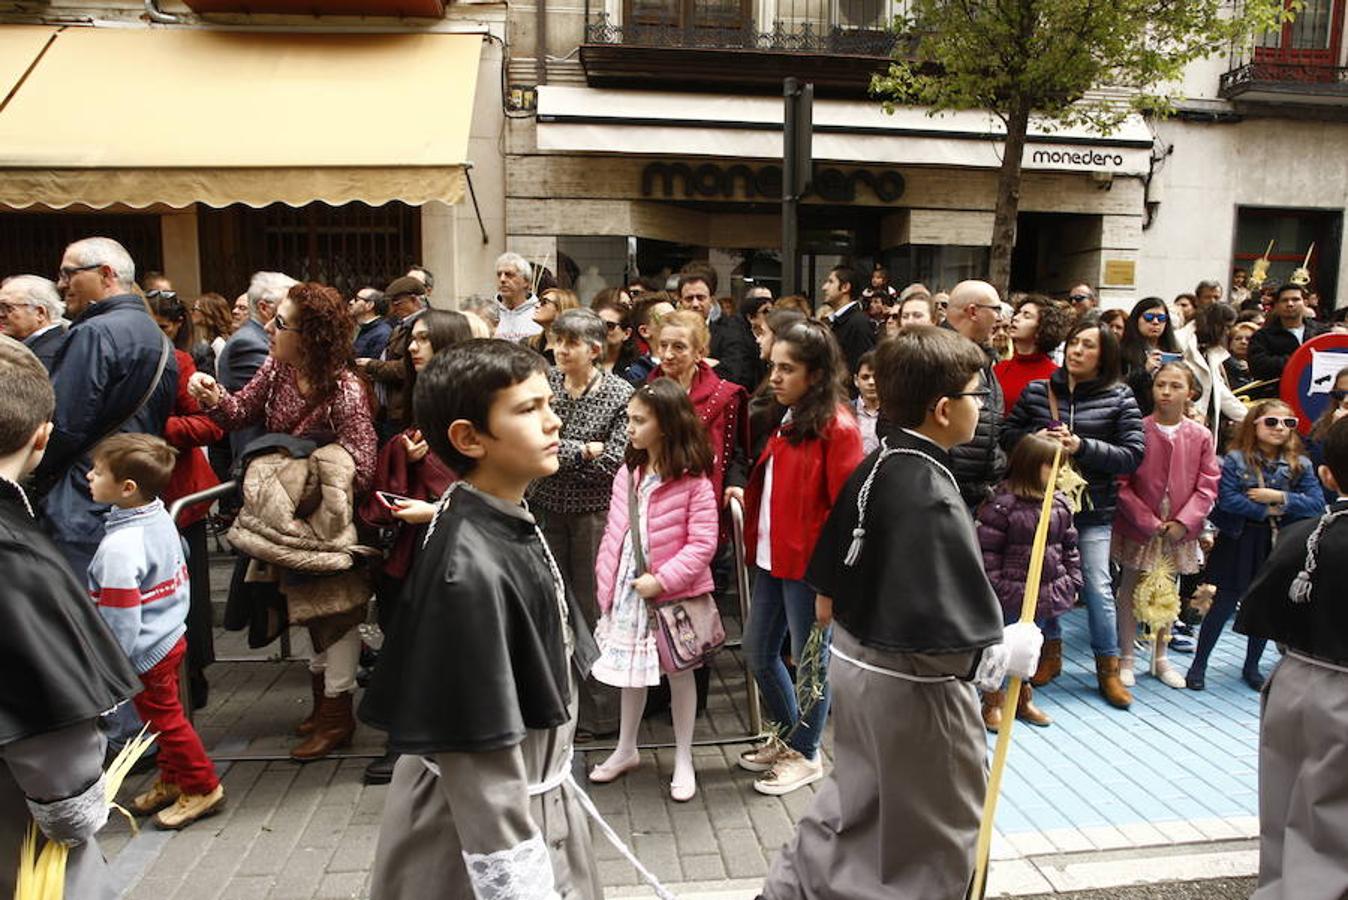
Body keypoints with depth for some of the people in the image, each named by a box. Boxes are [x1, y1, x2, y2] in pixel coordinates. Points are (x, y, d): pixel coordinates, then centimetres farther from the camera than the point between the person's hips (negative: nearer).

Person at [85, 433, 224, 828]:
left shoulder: (120, 547, -30)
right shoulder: (161, 519, -2)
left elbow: (120, 619, -25)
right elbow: (179, 582, 10)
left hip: (147, 653, -9)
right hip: (171, 636, 9)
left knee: (165, 719, 9)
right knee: (166, 717, 22)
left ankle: (202, 787, 23)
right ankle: (172, 779, 37)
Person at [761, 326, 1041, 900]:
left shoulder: (872, 469, -1)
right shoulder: (932, 496, -26)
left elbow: (826, 598, 5)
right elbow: (936, 640, -29)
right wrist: (1010, 654, -14)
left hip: (854, 662, 8)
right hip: (911, 687, -8)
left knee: (856, 799, 28)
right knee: (936, 831, 18)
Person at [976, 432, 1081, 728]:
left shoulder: (1060, 503, 4)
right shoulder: (1002, 504, -18)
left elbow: (1069, 547, 13)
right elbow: (987, 552, -15)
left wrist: (1073, 582, 11)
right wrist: (993, 590, -14)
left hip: (1047, 593, 6)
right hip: (1012, 594, -6)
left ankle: (1024, 699, 37)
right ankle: (993, 703, 23)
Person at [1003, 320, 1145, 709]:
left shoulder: (1119, 398, -4)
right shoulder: (1036, 391, 0)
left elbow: (1134, 454, -8)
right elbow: (1007, 435, 7)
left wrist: (1082, 447, -20)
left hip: (1093, 508, -2)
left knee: (1097, 585, 1)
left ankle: (1108, 668, 17)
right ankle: (1051, 651, 32)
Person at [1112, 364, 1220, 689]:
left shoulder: (1200, 436, -1)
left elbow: (1207, 486, -1)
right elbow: (1122, 484, -10)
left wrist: (1183, 522, -11)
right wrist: (1148, 522, -14)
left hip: (1179, 531, 3)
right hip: (1138, 528, -3)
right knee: (1130, 589, 7)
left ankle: (1161, 659, 30)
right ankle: (1126, 659, 20)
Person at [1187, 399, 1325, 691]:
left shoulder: (1300, 465, 1)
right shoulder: (1236, 459, -9)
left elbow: (1317, 503, -6)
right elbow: (1227, 499, -19)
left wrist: (1280, 498, -17)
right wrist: (1266, 511, -13)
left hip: (1279, 546, 4)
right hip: (1239, 543, -4)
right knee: (1225, 604, 3)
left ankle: (1252, 666, 30)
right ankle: (1199, 664, 15)